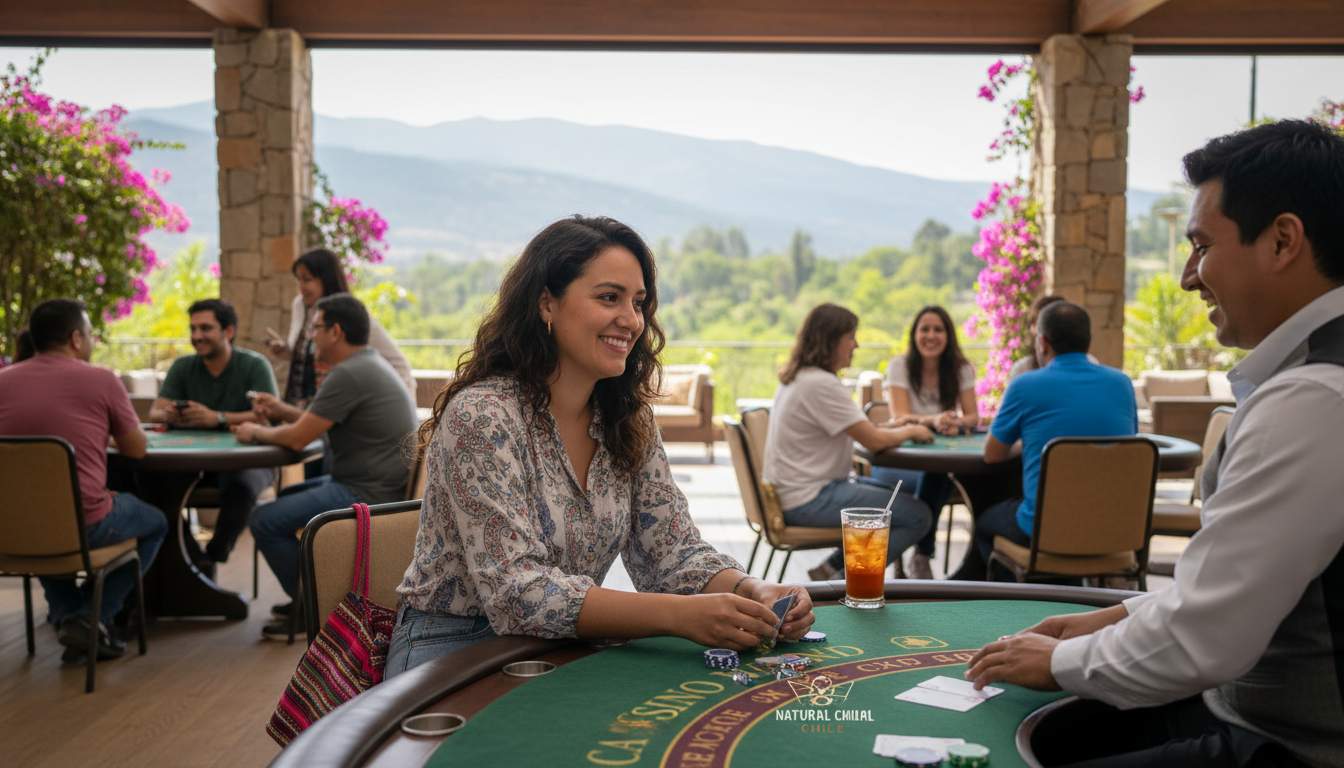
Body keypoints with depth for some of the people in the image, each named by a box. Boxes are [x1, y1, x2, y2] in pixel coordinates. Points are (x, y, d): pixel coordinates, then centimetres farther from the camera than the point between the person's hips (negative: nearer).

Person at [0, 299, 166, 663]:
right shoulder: (102, 380, -6)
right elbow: (137, 449, 4)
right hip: (83, 524, -4)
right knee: (155, 524, 27)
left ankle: (68, 616, 24)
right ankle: (92, 617, 11)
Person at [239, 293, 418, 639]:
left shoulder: (348, 374, -19)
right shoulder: (369, 364, 14)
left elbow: (298, 438, -17)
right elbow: (322, 425, 22)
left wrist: (256, 432, 1)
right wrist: (283, 410, 12)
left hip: (367, 495, -11)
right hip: (378, 485, 11)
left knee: (265, 520, -10)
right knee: (289, 496, 26)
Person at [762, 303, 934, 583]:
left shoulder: (796, 377, 12)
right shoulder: (821, 384, -19)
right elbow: (873, 440, -18)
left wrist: (897, 426, 7)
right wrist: (910, 432, 1)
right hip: (808, 500, -10)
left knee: (895, 495, 22)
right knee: (917, 516, -11)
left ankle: (834, 568, 13)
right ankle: (844, 577, -5)